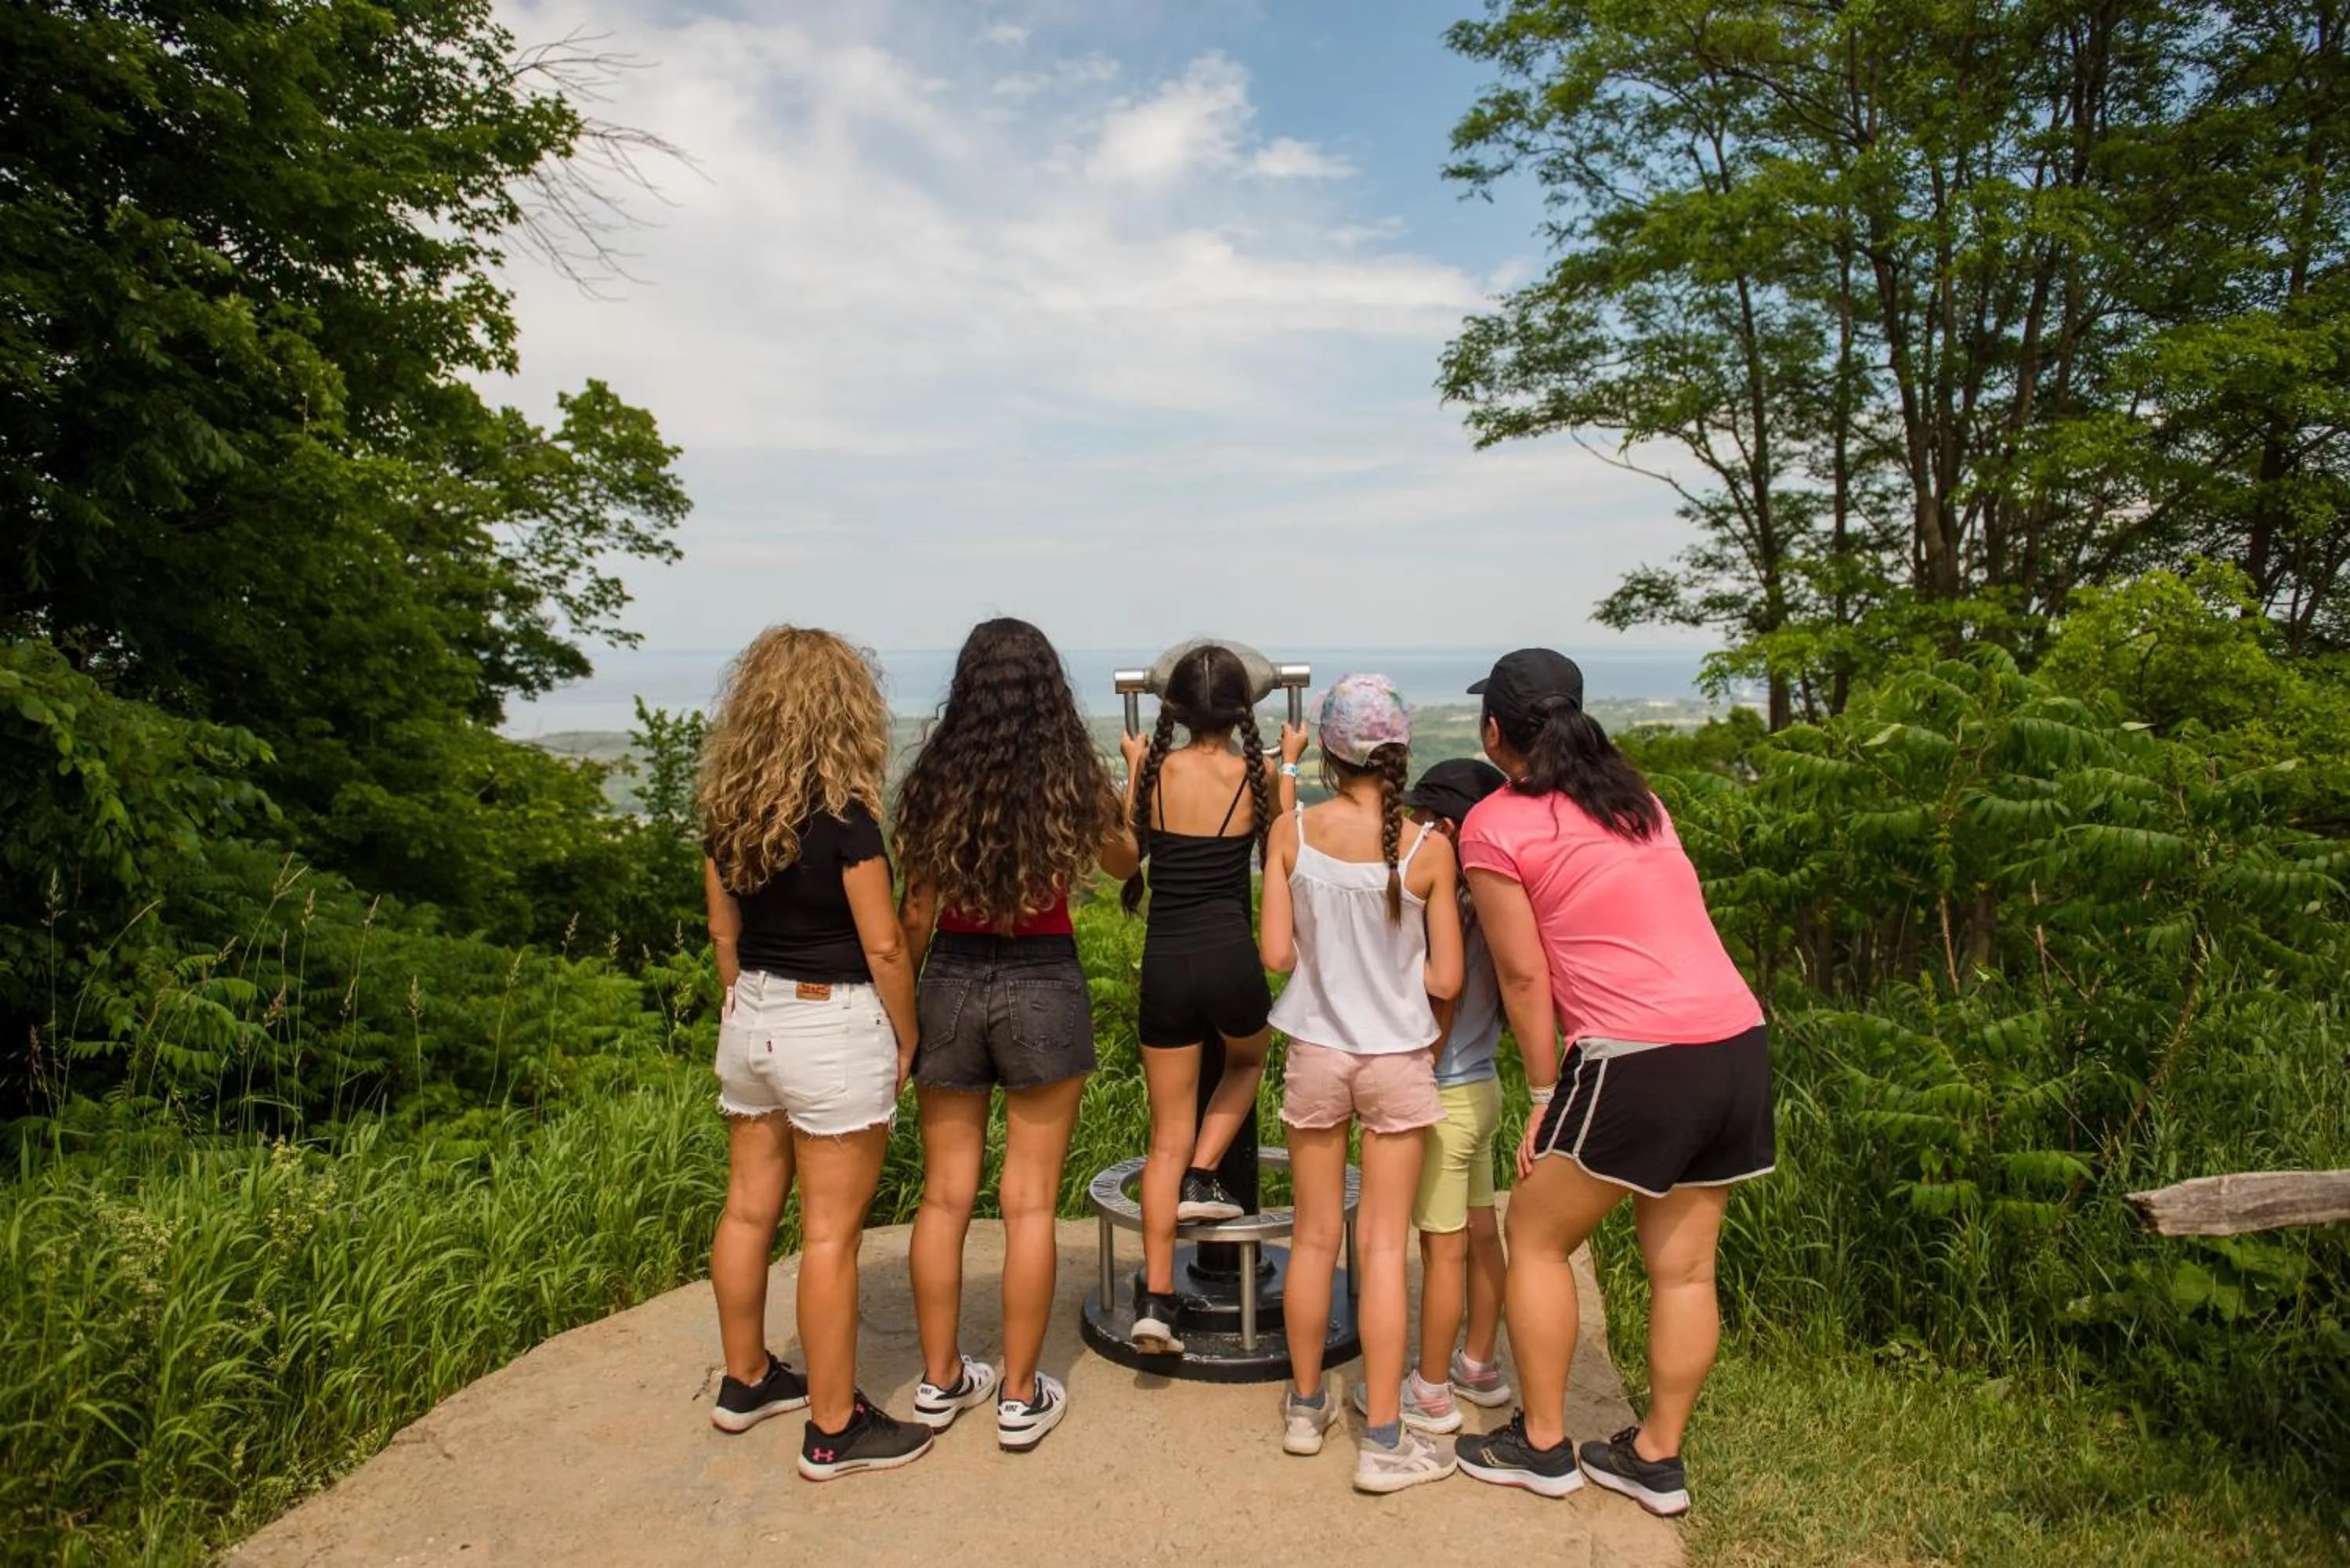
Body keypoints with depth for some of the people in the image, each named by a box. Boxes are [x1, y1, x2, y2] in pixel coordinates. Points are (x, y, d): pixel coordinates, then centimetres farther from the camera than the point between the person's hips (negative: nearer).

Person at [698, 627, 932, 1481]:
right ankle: (834, 1429, 15)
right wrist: (907, 1035, -2)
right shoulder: (843, 813, -18)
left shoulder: (727, 808, 2)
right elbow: (882, 944, -15)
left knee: (748, 1208, 18)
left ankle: (746, 1380, 36)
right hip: (833, 1026, -7)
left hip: (751, 1020, 7)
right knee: (830, 1232, 2)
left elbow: (724, 929, 11)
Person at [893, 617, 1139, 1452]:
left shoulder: (934, 783, -5)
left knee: (944, 1195, 14)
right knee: (1029, 1202, 7)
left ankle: (940, 1380, 28)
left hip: (951, 983, 2)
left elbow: (917, 915, -1)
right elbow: (1125, 863, 11)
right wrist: (1123, 786, 28)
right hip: (1043, 986, -2)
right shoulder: (1076, 783, -9)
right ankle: (1021, 1398, 18)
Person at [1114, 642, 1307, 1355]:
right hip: (1230, 958, -1)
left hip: (1164, 963, 2)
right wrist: (1289, 766, 20)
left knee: (1168, 1135, 12)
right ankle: (1201, 1178, 17)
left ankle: (1156, 1300, 10)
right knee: (1248, 1060, 34)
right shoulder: (1255, 774, -3)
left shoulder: (1155, 771, -1)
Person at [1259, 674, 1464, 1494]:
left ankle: (1305, 1405, 31)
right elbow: (1445, 978, -9)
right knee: (1383, 1245, 7)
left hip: (1316, 1052, 2)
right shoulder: (1429, 850, -12)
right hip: (1397, 1058, -1)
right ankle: (1382, 1441, 15)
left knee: (1315, 1235, 15)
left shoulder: (1291, 832, -9)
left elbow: (1276, 953, -8)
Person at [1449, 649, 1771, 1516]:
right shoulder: (1636, 799, 16)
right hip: (1738, 1039, 7)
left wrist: (1544, 1097, 3)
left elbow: (1523, 973, -4)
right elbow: (1639, 922, 13)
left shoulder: (1494, 825, -4)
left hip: (1640, 1059, -7)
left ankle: (1541, 1444, 22)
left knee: (1536, 1235, 13)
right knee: (1683, 1264, 16)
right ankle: (1656, 1457, 28)